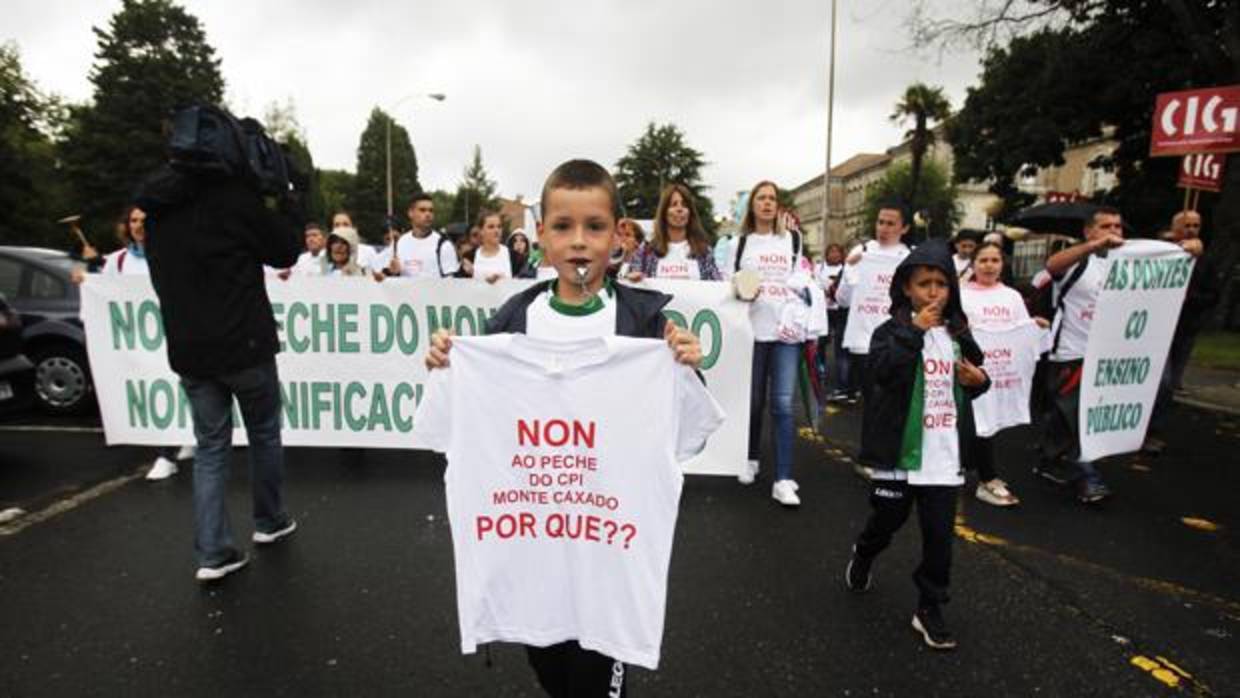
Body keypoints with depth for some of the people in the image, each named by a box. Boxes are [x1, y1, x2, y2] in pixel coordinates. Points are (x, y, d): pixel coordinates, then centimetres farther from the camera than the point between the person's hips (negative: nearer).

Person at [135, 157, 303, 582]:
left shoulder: (156, 203, 8)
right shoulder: (234, 195, -14)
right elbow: (285, 252, -4)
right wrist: (290, 201, 10)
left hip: (187, 349, 5)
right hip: (243, 343, -5)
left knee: (210, 446, 10)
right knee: (264, 434, 15)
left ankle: (213, 553, 8)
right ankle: (269, 522, 30)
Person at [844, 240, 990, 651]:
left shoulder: (958, 334, 8)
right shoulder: (892, 331, -7)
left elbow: (970, 380, 21)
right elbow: (882, 368, -27)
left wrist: (980, 380, 0)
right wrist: (915, 331, -27)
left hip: (945, 453, 4)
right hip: (900, 449, -3)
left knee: (939, 533, 6)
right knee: (888, 519, 14)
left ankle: (930, 609, 22)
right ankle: (864, 554, 46)